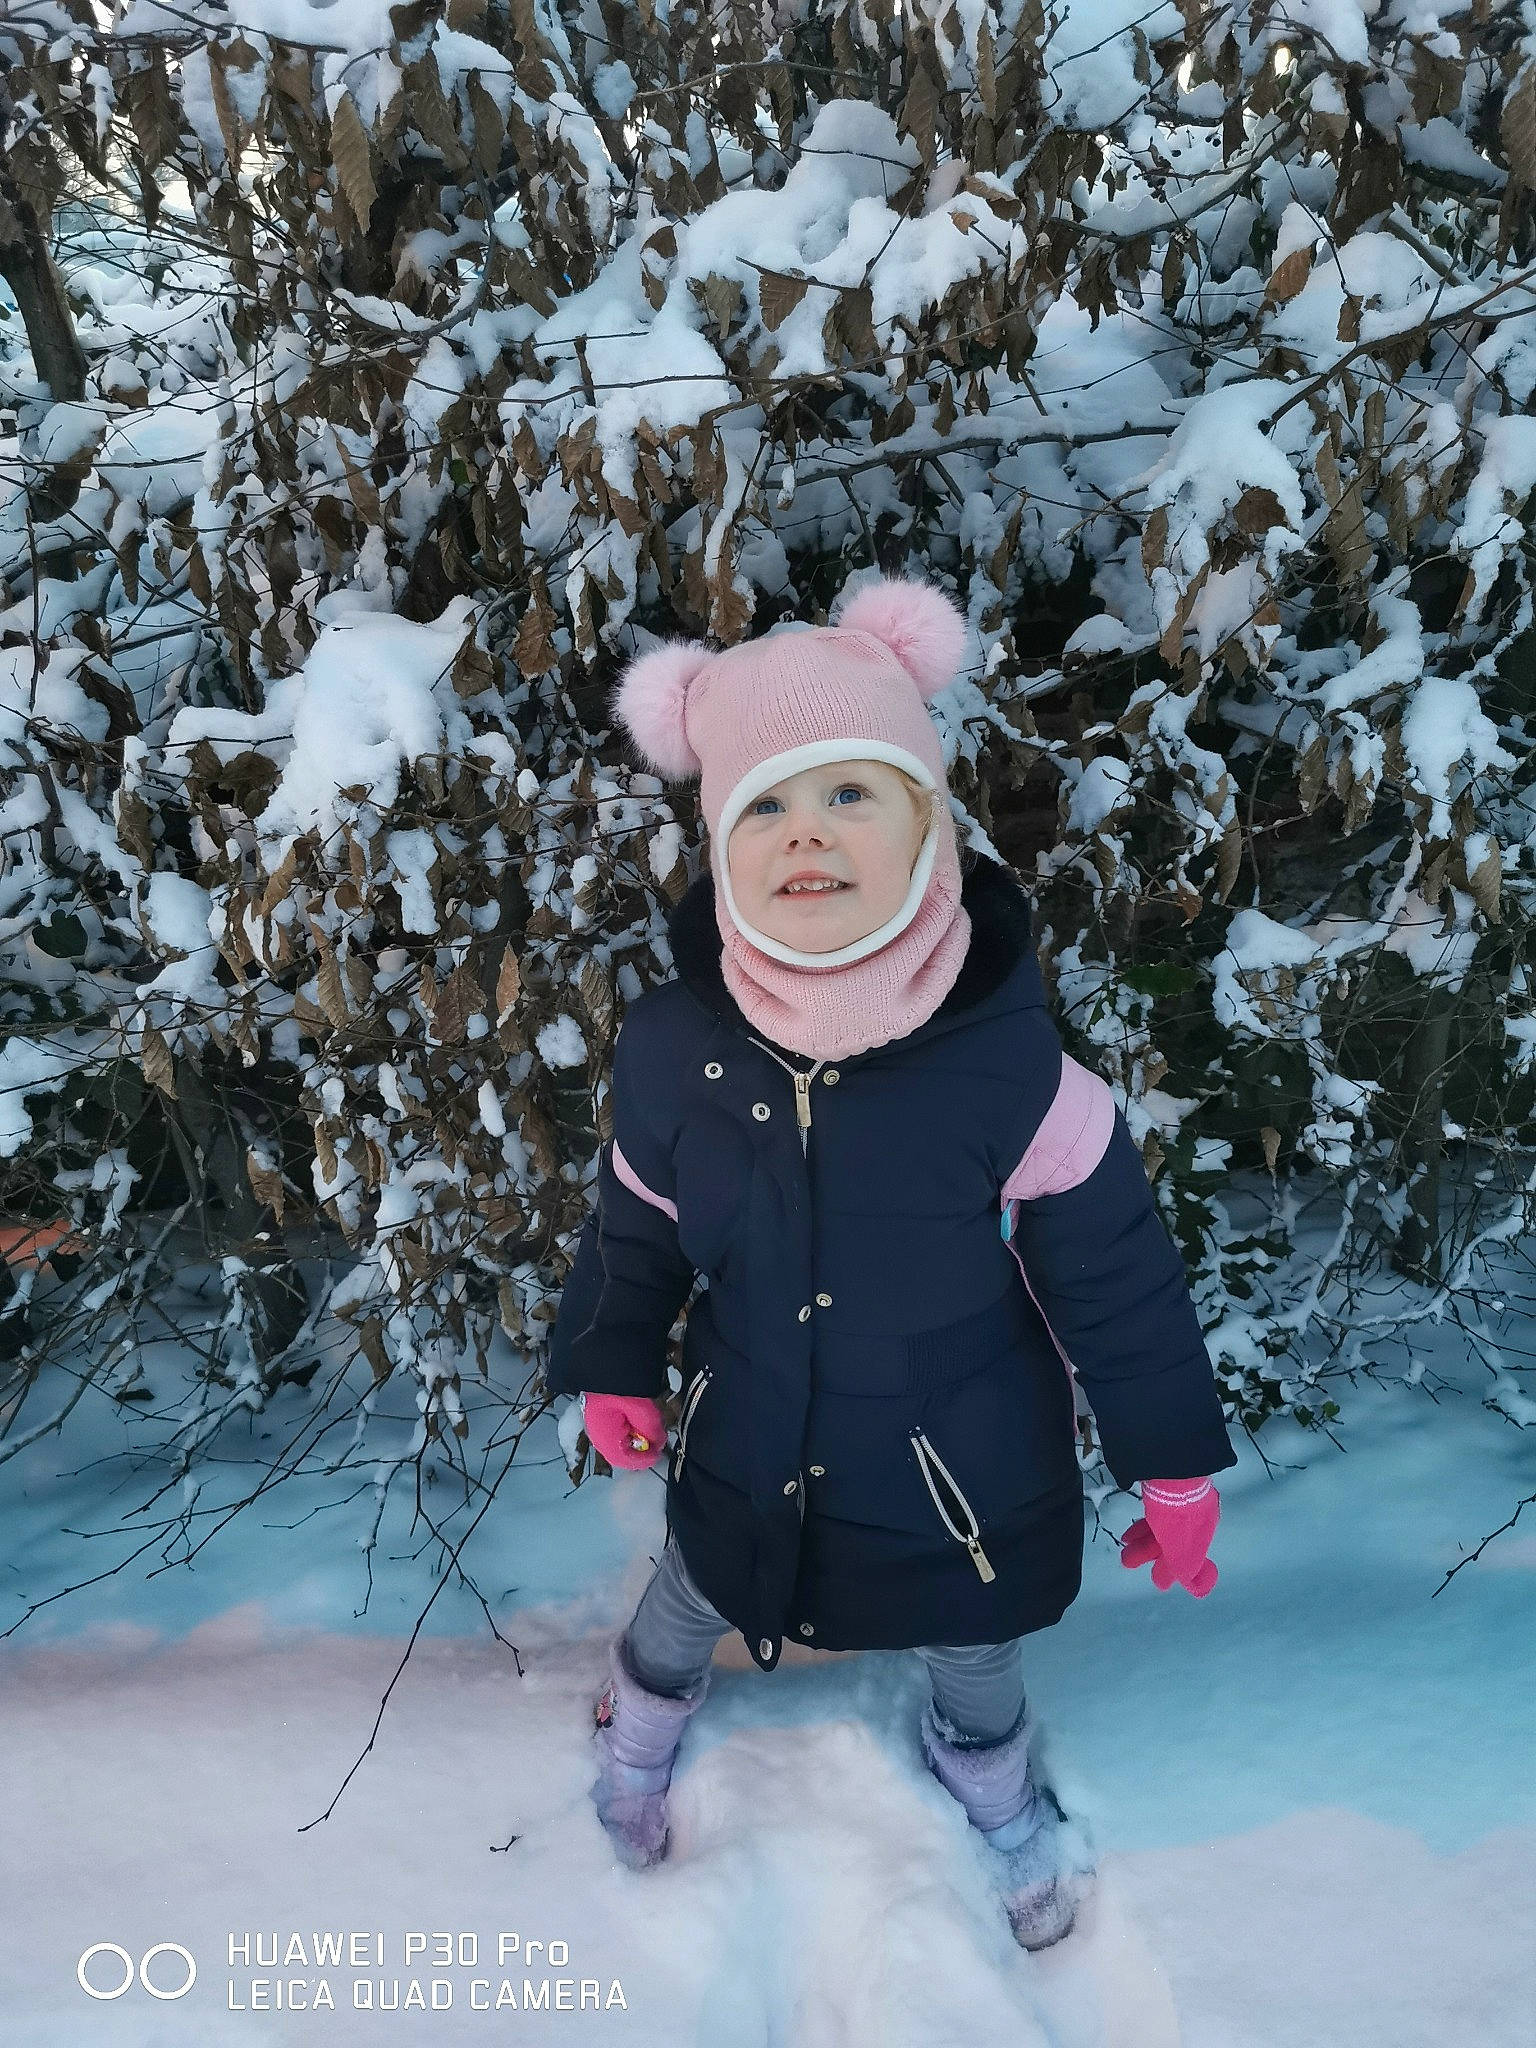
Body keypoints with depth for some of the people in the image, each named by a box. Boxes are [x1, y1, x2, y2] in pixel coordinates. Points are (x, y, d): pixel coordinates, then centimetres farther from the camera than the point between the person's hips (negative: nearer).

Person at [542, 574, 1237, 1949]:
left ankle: (987, 1777, 64)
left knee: (979, 1660, 27)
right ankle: (639, 1731, 67)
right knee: (688, 1613, 30)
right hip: (749, 1460, 2)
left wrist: (1174, 1466, -6)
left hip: (966, 1477, -1)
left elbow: (1115, 1276, -15)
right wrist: (612, 1365, 10)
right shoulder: (671, 1047, -22)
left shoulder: (1009, 1067, -29)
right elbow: (636, 1224, -2)